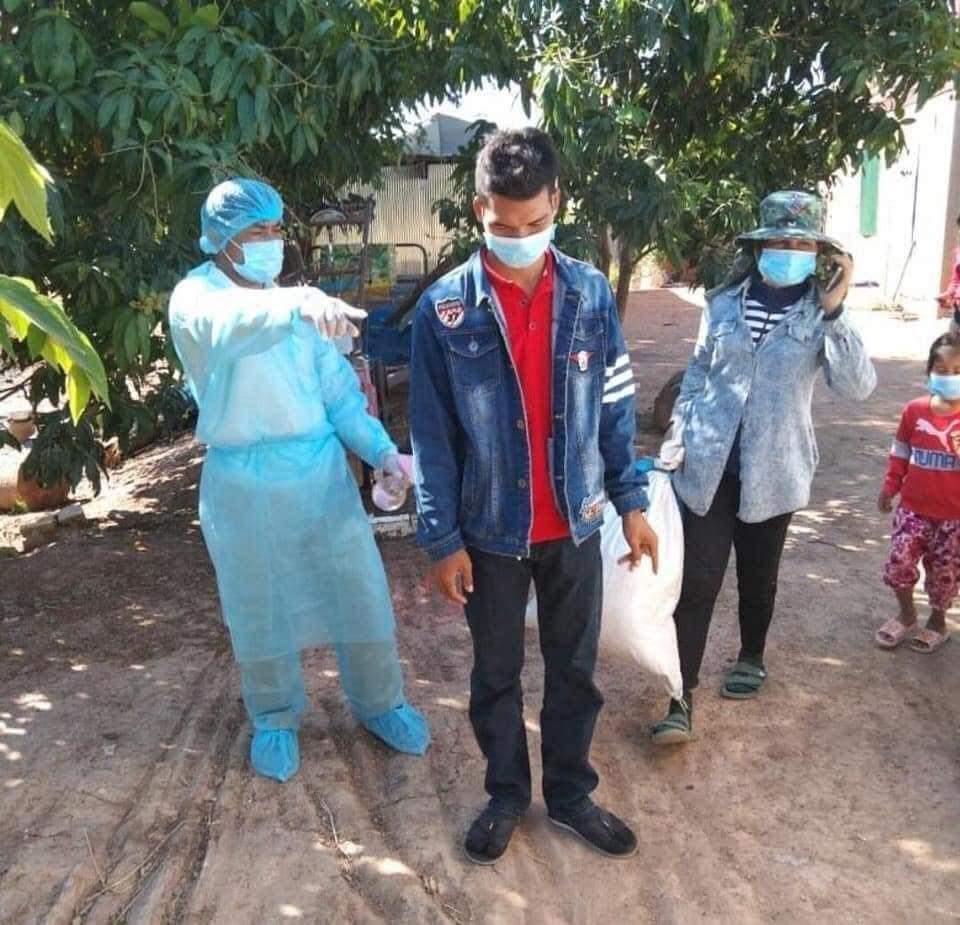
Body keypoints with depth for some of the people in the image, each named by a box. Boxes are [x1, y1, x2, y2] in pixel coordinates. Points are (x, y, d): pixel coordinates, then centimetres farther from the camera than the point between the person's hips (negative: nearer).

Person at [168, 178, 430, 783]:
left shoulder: (296, 301, 9)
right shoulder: (196, 296, -7)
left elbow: (338, 388, 8)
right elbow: (230, 325, -34)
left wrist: (381, 450, -7)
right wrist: (299, 305, -54)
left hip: (322, 468, 4)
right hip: (244, 481, -3)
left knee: (362, 594, 9)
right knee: (261, 610, 11)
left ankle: (379, 704, 31)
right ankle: (275, 719, 35)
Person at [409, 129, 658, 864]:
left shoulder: (591, 293, -3)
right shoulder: (444, 309, -10)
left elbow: (615, 407, 3)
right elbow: (432, 435, -7)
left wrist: (632, 502, 3)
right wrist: (442, 538, -8)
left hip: (576, 524, 2)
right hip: (491, 530, -1)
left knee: (575, 669, 16)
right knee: (497, 674, 16)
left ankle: (571, 794, 37)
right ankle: (507, 795, 38)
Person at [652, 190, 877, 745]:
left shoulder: (821, 314, -4)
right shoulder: (724, 304, 2)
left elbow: (859, 386, -18)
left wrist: (835, 310, -24)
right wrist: (678, 436, 2)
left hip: (773, 471, 0)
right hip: (709, 465, 1)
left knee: (758, 576, 17)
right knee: (697, 582, -2)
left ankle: (752, 658, 43)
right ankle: (682, 699, 5)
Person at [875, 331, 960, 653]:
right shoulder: (915, 410, -3)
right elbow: (901, 452, 10)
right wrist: (890, 486, 10)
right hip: (913, 506, 2)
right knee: (899, 560, -3)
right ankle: (906, 615, 21)